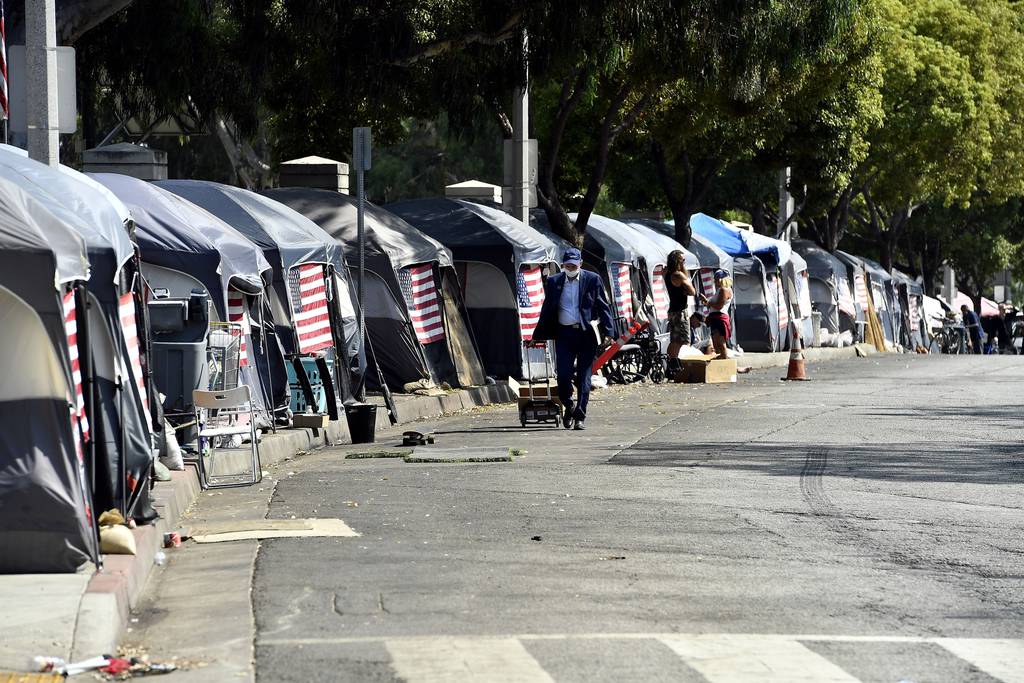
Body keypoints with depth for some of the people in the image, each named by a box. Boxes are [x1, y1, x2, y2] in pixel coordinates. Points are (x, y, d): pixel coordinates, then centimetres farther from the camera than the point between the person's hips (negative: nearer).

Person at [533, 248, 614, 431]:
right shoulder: (553, 282, 8)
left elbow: (603, 307, 3)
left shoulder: (592, 280, 3)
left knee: (583, 378, -1)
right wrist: (538, 336, 12)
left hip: (586, 334, -1)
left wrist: (608, 332, -6)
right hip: (564, 333, 1)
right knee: (563, 375, -6)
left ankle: (580, 417, 5)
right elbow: (547, 311, 14)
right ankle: (569, 407, 20)